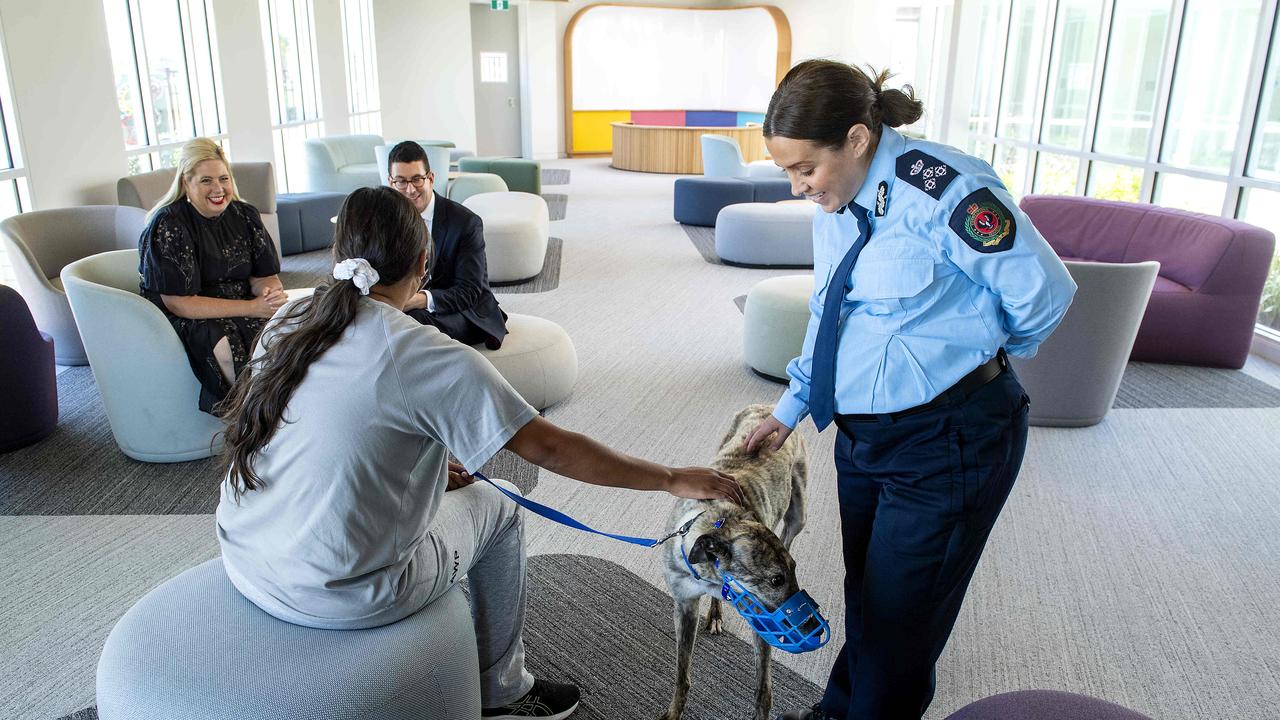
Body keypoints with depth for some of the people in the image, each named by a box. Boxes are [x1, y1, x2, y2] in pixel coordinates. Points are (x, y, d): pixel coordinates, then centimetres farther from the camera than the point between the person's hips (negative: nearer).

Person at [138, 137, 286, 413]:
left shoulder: (244, 215, 4)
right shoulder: (167, 225, -14)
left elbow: (264, 275, 6)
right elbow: (178, 303, -19)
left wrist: (270, 291, -21)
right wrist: (252, 308, -26)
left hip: (242, 312, 5)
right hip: (184, 320, -5)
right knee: (229, 346, -35)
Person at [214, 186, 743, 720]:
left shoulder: (288, 321, 0)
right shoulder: (429, 357, -20)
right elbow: (550, 449, -17)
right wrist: (674, 480, -8)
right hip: (338, 597, -6)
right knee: (496, 508, 14)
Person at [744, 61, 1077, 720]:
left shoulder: (943, 190, -22)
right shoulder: (834, 204, 3)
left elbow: (1044, 294, -13)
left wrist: (975, 350, 4)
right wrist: (792, 407, 11)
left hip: (950, 439, -7)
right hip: (864, 436, 8)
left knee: (900, 618, 6)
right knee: (863, 596, 23)